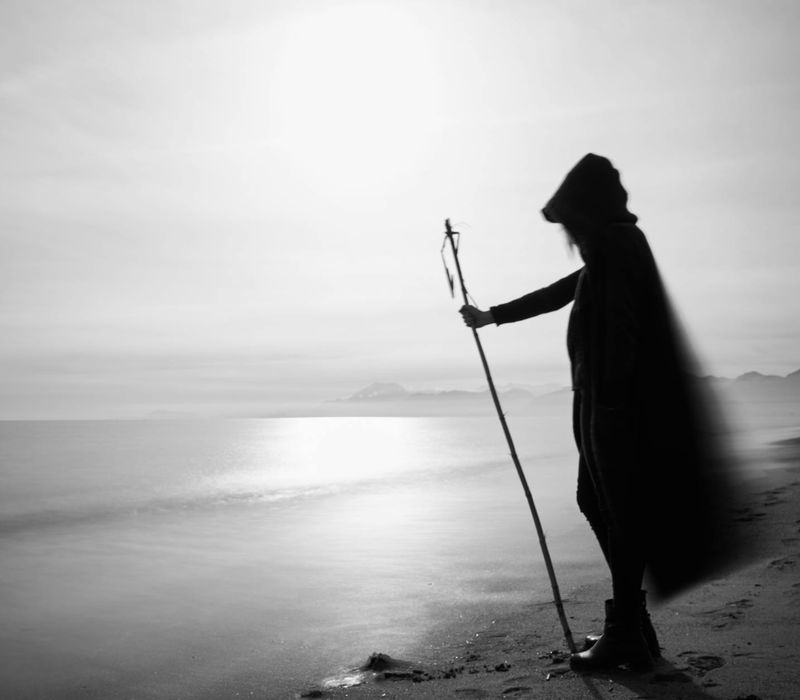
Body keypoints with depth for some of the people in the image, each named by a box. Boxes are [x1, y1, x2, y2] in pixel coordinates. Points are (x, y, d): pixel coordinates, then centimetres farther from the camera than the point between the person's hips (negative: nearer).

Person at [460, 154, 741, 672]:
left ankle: (626, 636, 9)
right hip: (604, 401, 10)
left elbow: (620, 330, -22)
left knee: (621, 512, -3)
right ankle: (630, 624, 24)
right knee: (594, 500, 15)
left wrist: (606, 405, -25)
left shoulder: (617, 246, -12)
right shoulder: (610, 250, 18)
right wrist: (491, 315, 37)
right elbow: (558, 293, 28)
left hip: (614, 403, -10)